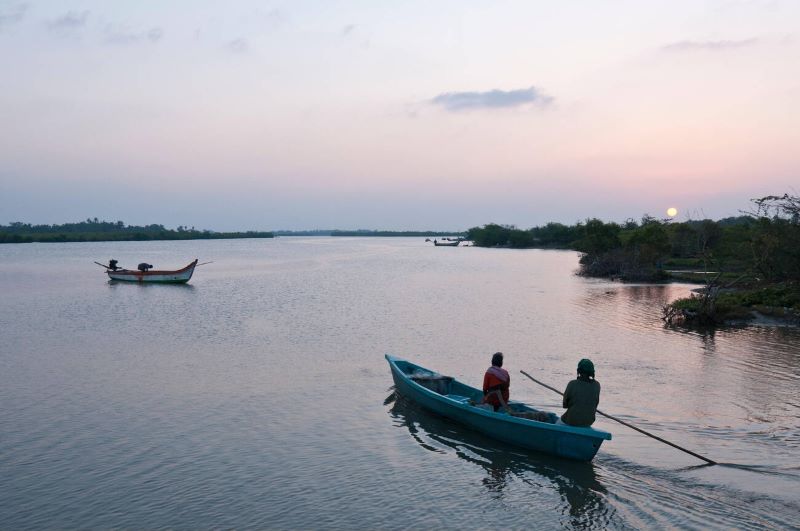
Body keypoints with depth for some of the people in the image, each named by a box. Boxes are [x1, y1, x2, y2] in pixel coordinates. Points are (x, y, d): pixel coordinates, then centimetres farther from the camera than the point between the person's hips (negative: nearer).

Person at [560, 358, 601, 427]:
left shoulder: (572, 384, -17)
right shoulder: (596, 385, -7)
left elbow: (565, 404, -6)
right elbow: (596, 403, 4)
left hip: (573, 420, -4)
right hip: (589, 421, 4)